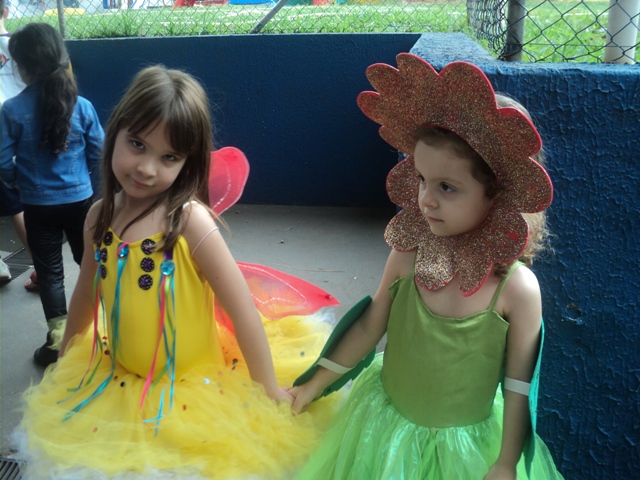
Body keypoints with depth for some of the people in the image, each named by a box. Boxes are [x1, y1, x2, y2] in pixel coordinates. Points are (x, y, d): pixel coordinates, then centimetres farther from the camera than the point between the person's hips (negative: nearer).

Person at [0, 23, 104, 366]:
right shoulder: (82, 106, -9)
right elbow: (99, 155, -3)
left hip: (38, 205, -1)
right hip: (80, 200, 2)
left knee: (49, 270, 11)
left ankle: (58, 340, 15)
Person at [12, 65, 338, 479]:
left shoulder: (189, 219, -24)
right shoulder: (100, 216, -6)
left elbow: (243, 310, -21)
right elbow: (87, 295, 10)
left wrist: (269, 394, -15)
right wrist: (65, 358, 24)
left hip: (191, 392, -5)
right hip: (117, 385, 5)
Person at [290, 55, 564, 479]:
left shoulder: (517, 288, -23)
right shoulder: (409, 255, -17)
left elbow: (518, 384, -13)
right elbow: (371, 324, -3)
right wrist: (317, 382, 4)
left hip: (466, 443, -2)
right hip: (387, 424, 2)